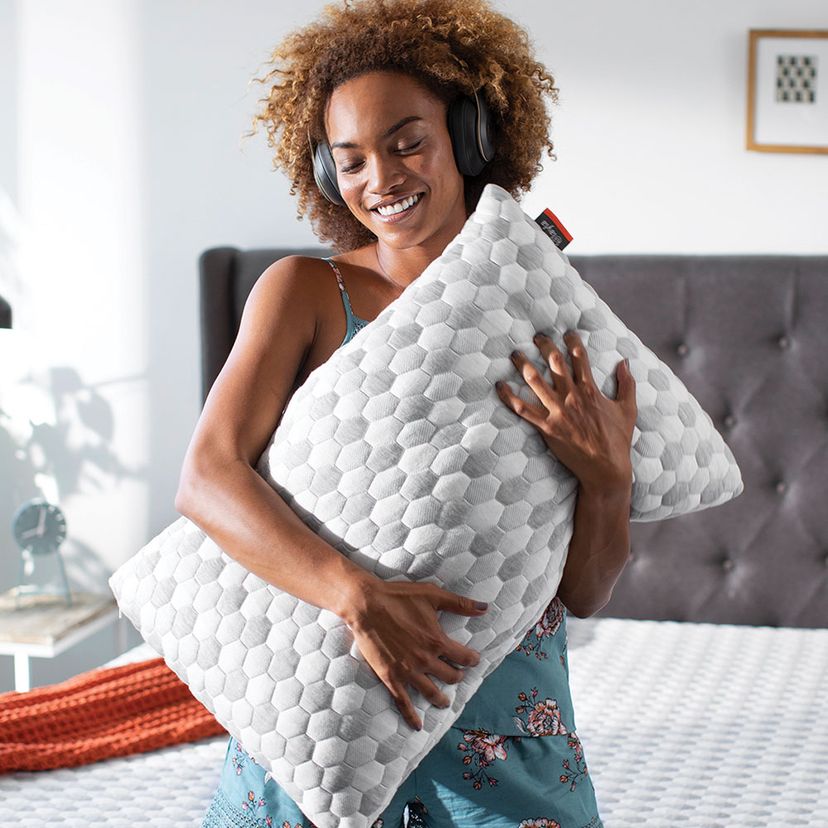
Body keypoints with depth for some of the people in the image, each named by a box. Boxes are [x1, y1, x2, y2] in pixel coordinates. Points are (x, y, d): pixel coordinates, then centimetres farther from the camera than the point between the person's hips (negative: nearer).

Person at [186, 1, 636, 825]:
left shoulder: (553, 323, 0)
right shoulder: (304, 292, -3)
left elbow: (584, 593, 1)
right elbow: (207, 477, -16)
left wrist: (608, 474, -18)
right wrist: (356, 593, -29)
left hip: (504, 722, 1)